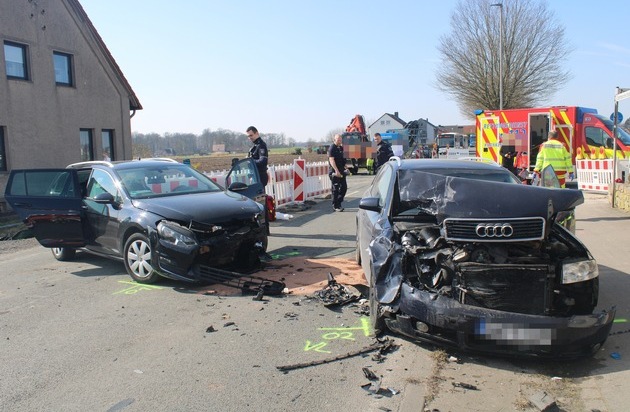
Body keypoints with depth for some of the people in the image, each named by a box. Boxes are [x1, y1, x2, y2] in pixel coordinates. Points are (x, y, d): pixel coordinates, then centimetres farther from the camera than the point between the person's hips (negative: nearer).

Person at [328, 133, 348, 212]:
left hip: (341, 172, 8)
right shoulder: (332, 148, -10)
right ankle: (336, 206, 5)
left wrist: (345, 167, 15)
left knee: (344, 187, 8)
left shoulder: (341, 148, 15)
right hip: (334, 172, -8)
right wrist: (336, 171, -26)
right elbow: (331, 160, -19)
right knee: (335, 189, -3)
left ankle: (339, 203, 20)